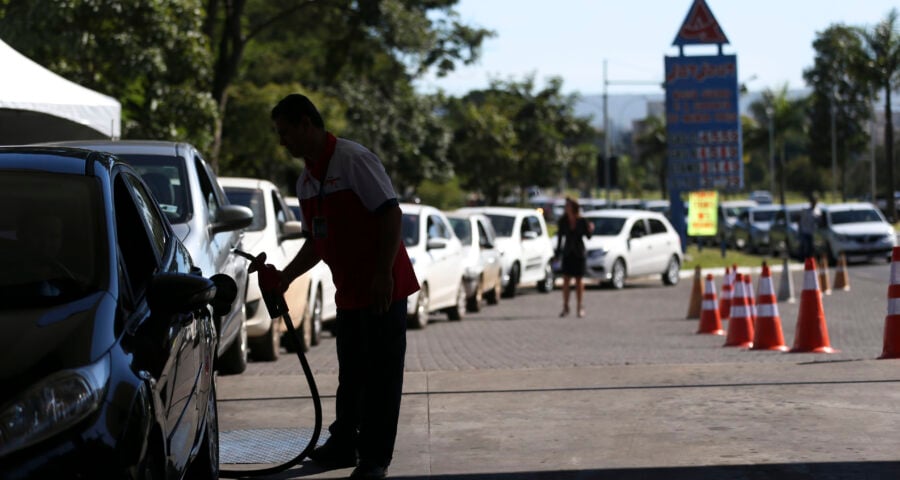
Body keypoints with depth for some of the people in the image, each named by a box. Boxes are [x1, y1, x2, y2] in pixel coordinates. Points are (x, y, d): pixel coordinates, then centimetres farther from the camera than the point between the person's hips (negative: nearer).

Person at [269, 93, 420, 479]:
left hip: (382, 288, -8)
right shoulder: (306, 181, 12)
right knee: (351, 373, 16)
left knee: (381, 374, -1)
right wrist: (286, 277, 11)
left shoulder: (354, 160, -14)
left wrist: (383, 273, -23)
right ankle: (344, 444, 26)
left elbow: (390, 213, -19)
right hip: (348, 293, 8)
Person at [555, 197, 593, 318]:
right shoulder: (563, 221, -3)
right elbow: (560, 236, 3)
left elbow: (588, 236, 0)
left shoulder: (582, 221, -7)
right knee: (566, 280, -4)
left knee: (579, 280, 4)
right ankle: (565, 307, 3)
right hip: (567, 253, 1)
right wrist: (558, 252, -1)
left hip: (579, 253, -1)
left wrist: (590, 230, -21)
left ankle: (580, 307, 11)